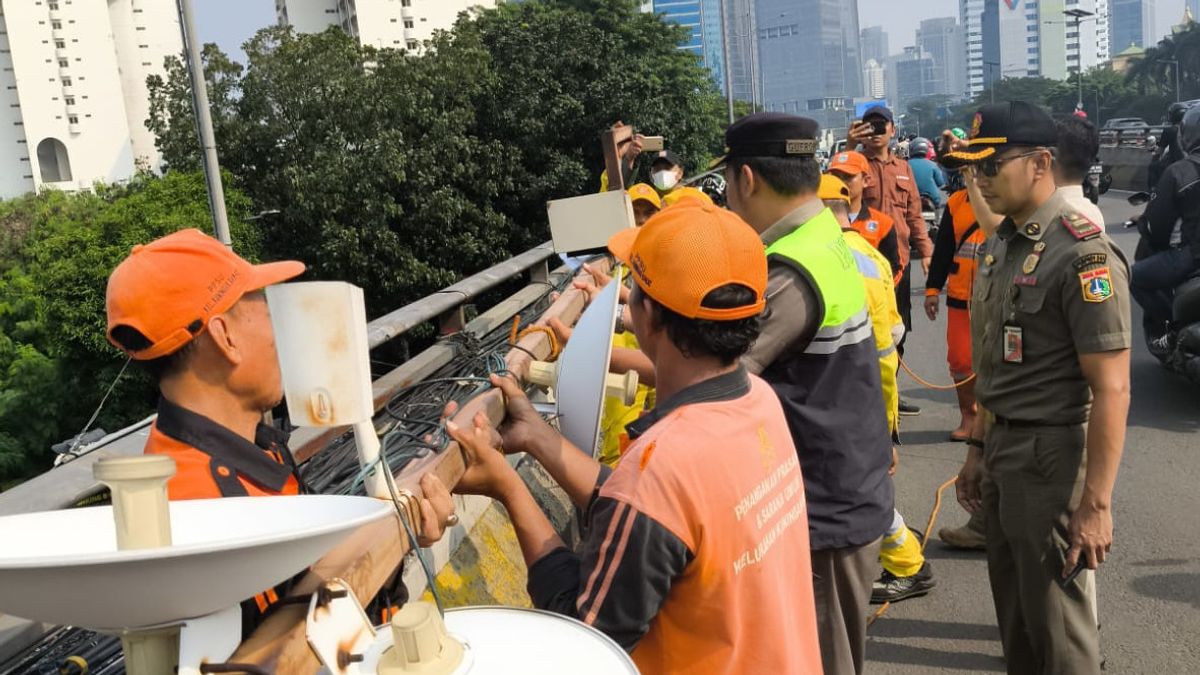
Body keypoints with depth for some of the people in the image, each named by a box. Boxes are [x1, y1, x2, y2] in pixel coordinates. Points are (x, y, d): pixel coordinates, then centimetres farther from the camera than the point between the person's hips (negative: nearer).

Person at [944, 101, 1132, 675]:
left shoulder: (1082, 255, -18)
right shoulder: (998, 244, 8)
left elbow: (1111, 390, -20)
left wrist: (1096, 504, -20)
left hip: (1051, 457, -8)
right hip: (1003, 454, 8)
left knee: (1056, 626, 8)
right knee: (1013, 611, 21)